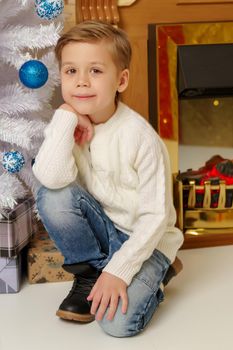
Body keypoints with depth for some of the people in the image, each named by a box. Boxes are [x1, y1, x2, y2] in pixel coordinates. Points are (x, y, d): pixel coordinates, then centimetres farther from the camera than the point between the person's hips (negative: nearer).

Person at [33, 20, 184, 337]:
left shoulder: (140, 136, -22)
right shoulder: (66, 126, -9)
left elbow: (155, 216, -19)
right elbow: (52, 178, -30)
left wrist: (119, 270, -24)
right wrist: (67, 118, -29)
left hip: (145, 238, -4)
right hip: (101, 227, 4)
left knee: (118, 322, -23)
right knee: (52, 197, -24)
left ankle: (152, 275, 10)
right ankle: (90, 273, -2)